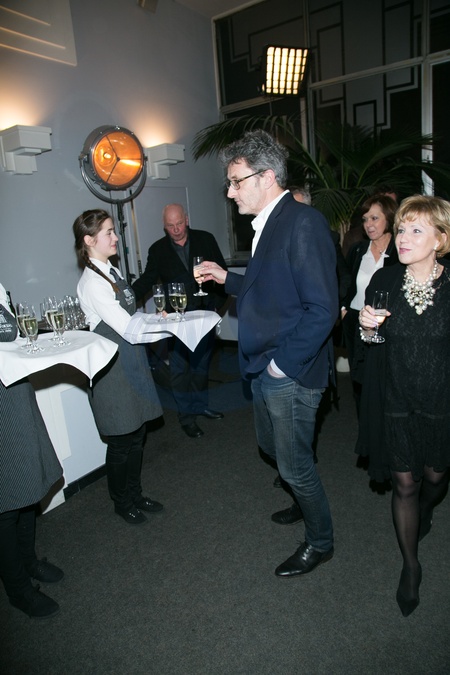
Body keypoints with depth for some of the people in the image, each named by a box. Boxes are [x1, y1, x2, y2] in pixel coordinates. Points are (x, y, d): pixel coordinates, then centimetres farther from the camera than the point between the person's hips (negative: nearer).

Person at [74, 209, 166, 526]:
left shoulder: (113, 272, 8)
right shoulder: (92, 282, -20)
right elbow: (129, 330, -23)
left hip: (132, 361, 8)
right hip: (113, 367, -8)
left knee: (137, 433, 18)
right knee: (122, 441, 8)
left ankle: (134, 494, 38)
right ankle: (122, 502, 32)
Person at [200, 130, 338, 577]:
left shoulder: (303, 223, -19)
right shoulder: (267, 225, 11)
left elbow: (322, 308, -24)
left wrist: (284, 363, -20)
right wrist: (226, 279, 10)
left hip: (291, 373, -9)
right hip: (265, 370, 9)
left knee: (295, 465, 8)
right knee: (273, 448, 25)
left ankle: (320, 542, 34)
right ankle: (306, 504, 52)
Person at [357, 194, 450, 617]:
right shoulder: (383, 282, -7)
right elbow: (369, 347, 2)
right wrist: (365, 328, -18)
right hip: (396, 404, 0)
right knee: (404, 483, 10)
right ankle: (410, 565, 33)